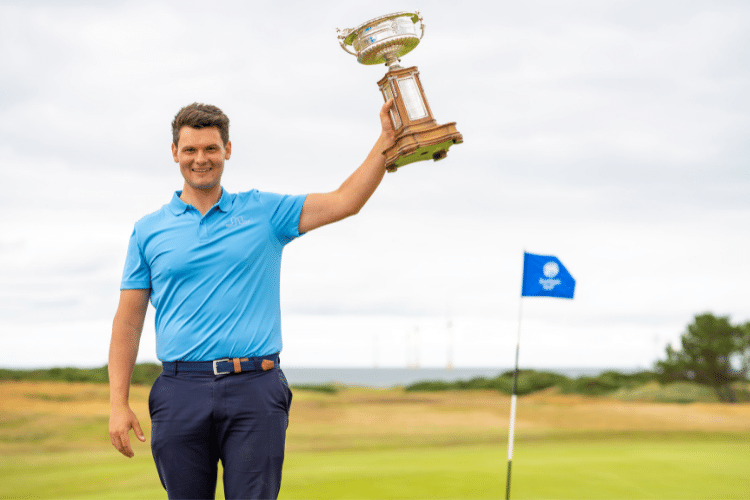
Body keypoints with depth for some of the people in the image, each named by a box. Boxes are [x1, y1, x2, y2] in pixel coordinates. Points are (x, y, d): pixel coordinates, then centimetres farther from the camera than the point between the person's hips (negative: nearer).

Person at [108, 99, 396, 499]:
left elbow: (345, 202, 2)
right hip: (182, 391, 1)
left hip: (255, 390, -1)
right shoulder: (149, 231, 10)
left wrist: (387, 139, -7)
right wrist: (118, 403, 1)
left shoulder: (263, 212, 10)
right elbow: (128, 320, 9)